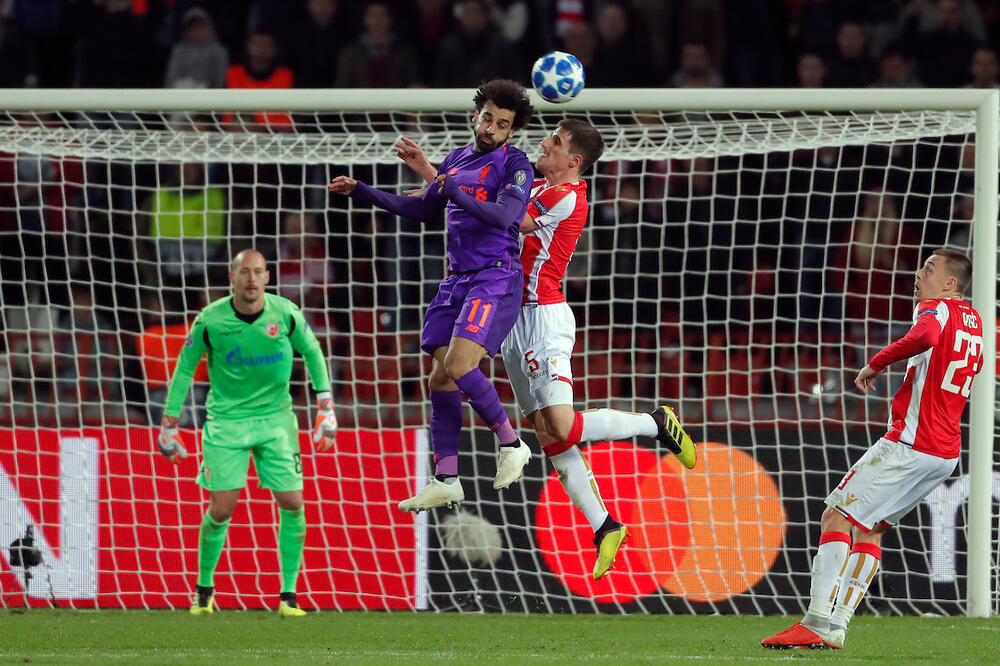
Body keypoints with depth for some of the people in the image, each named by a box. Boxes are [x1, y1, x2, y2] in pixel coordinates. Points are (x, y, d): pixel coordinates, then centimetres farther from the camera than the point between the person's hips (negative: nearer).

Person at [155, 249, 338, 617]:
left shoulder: (286, 314, -8)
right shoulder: (210, 320, -12)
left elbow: (312, 352, 8)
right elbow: (185, 367, 1)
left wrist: (326, 408, 5)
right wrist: (169, 424, 2)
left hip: (276, 418, 2)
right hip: (226, 420, -2)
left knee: (292, 503, -6)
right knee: (221, 509, -7)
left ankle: (289, 594, 5)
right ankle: (204, 589, 15)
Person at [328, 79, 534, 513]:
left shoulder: (514, 164, -5)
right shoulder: (457, 160, 17)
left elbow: (504, 215, -21)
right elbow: (423, 209, 30)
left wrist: (457, 194, -29)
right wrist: (363, 193, 27)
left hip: (495, 278, -7)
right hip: (457, 281, 7)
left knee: (458, 366, -22)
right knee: (441, 378, 1)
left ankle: (510, 444, -5)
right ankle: (445, 480, 4)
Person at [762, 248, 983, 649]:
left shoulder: (935, 310, -9)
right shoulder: (973, 320, 18)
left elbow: (925, 336, -34)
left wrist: (877, 362, -23)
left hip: (910, 446, -9)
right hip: (946, 453, 9)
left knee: (837, 516, -7)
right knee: (870, 526, 17)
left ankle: (819, 624, -16)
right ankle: (835, 627, 11)